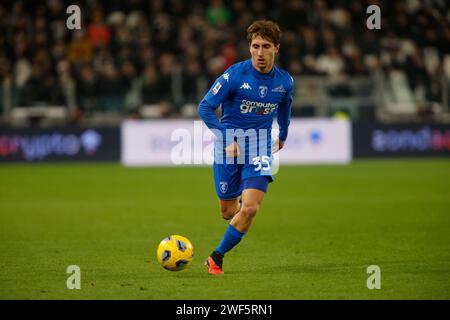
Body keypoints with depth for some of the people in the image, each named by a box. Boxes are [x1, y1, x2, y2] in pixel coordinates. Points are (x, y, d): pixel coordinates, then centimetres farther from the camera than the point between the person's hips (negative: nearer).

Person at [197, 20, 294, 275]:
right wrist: (226, 140, -18)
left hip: (260, 149, 2)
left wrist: (283, 135, 35)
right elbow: (205, 108, -11)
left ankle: (217, 257, -1)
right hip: (229, 147, -2)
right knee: (228, 212, 8)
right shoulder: (235, 75, -14)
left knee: (250, 208, -17)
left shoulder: (285, 81, -1)